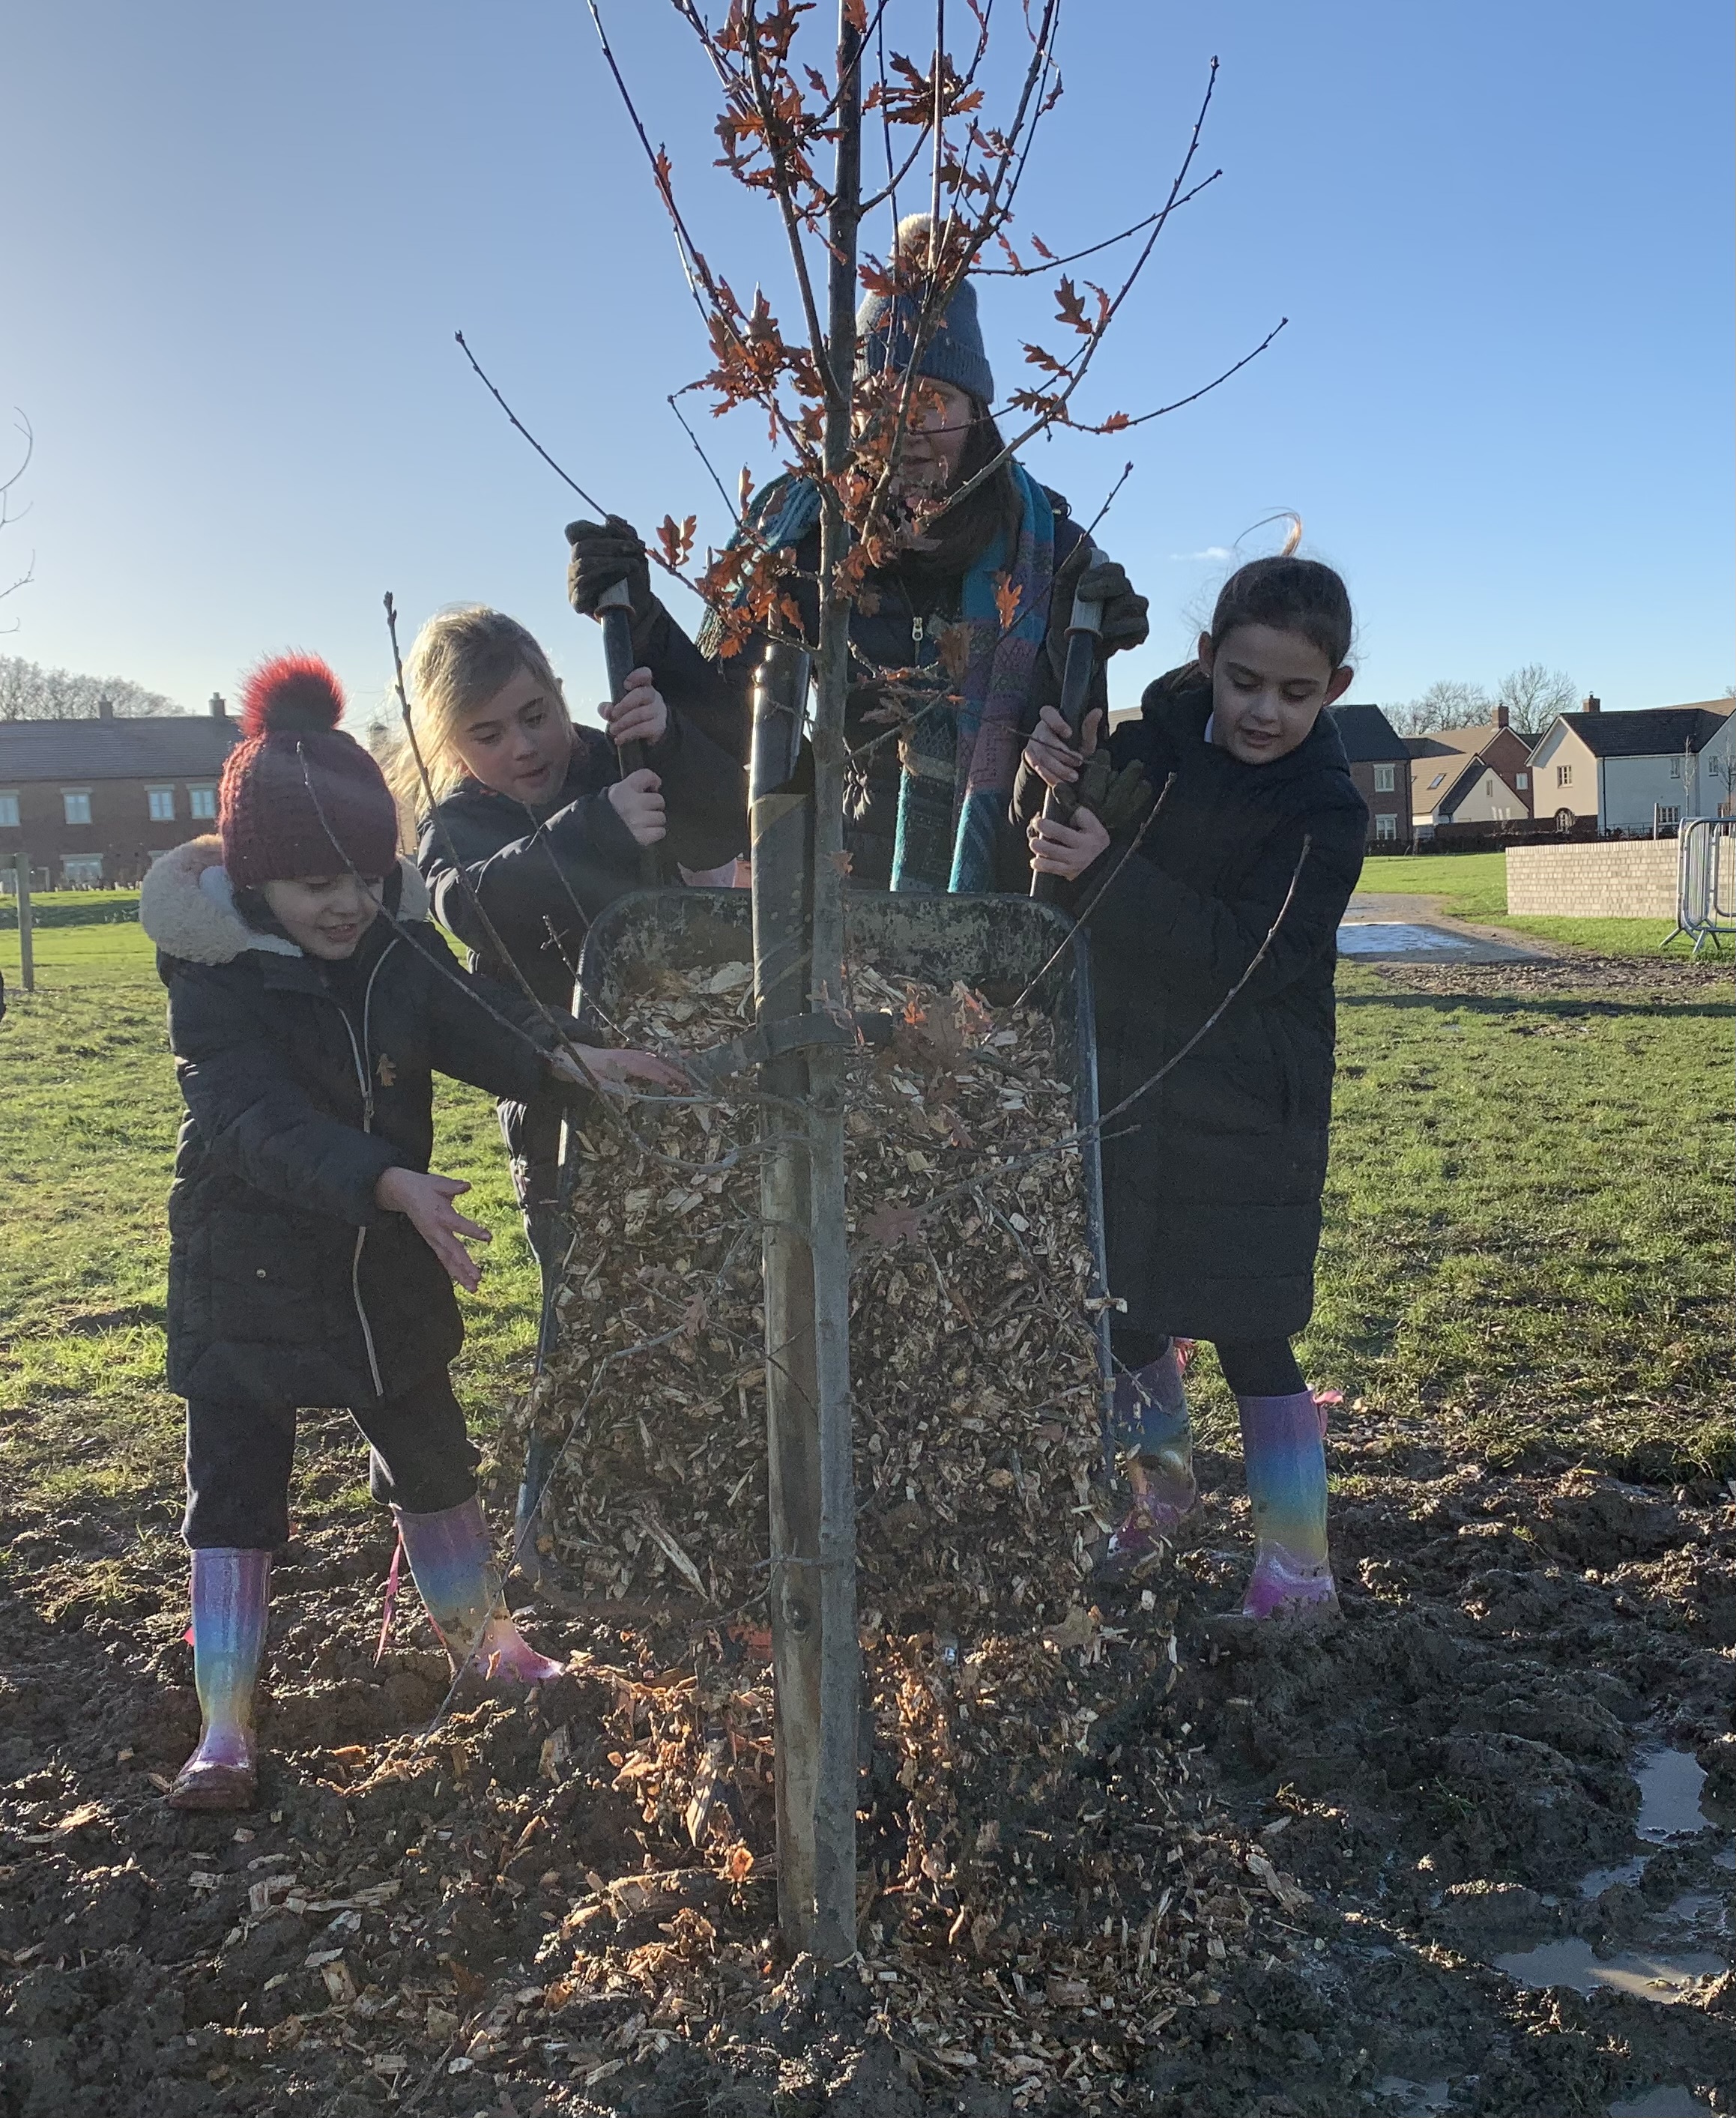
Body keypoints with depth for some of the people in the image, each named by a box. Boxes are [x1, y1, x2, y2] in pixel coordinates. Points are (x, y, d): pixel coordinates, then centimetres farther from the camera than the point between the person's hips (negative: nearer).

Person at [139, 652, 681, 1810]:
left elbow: (476, 1019, -16)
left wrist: (568, 1060, -38)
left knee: (433, 1456, 17)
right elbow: (261, 1118, -31)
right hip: (250, 1269, -4)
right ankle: (225, 1730, 15)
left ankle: (487, 1646, 37)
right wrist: (392, 1183, -46)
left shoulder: (401, 941, -6)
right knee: (236, 1488, 3)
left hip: (388, 1262, 4)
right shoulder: (213, 967, -20)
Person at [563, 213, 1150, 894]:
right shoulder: (792, 529, 0)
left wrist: (1079, 651, -17)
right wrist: (638, 622, -11)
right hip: (827, 883, 0)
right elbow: (725, 715, 3)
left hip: (996, 886, 0)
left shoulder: (1043, 541, 0)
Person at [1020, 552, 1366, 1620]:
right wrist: (1051, 784, -18)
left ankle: (1298, 1566, 14)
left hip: (1248, 1114, -4)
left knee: (1249, 1334, -3)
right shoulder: (1153, 743, -1)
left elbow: (1249, 957, -23)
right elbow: (1052, 860, 4)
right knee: (1121, 1302, 14)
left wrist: (1108, 872, -32)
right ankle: (1161, 1478, 40)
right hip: (1126, 1087, 4)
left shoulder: (1328, 809, -12)